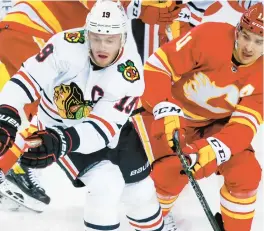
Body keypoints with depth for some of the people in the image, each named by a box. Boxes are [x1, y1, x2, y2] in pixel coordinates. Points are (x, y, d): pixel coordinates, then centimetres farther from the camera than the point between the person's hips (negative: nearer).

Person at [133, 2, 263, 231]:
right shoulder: (210, 36, -28)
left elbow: (244, 123, -21)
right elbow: (156, 67, -26)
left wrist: (214, 149, -38)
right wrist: (165, 110, -37)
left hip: (217, 122, 4)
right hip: (172, 113, -4)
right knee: (171, 173, -20)